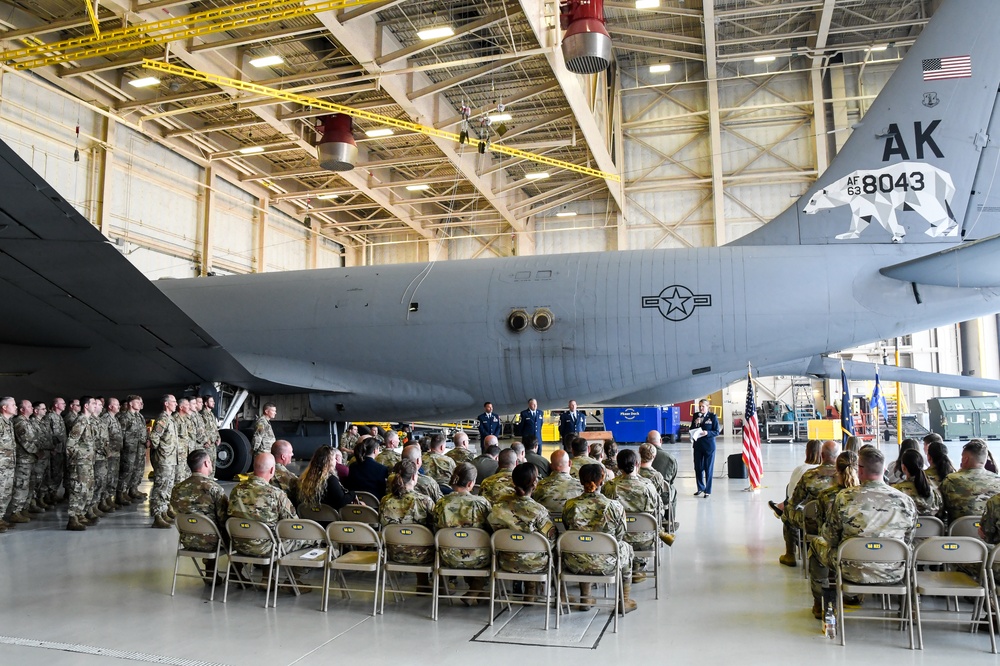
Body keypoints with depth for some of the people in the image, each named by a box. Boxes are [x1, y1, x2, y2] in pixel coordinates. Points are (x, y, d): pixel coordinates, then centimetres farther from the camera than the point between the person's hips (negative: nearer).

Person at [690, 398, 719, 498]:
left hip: (709, 446, -4)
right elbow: (691, 429, 7)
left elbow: (717, 432, -6)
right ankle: (700, 488, 25)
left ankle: (708, 491, 10)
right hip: (698, 445, 4)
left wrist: (707, 433, -23)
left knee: (708, 469, 2)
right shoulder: (696, 416, 6)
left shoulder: (713, 417, -5)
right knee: (698, 468, 10)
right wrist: (696, 424, -12)